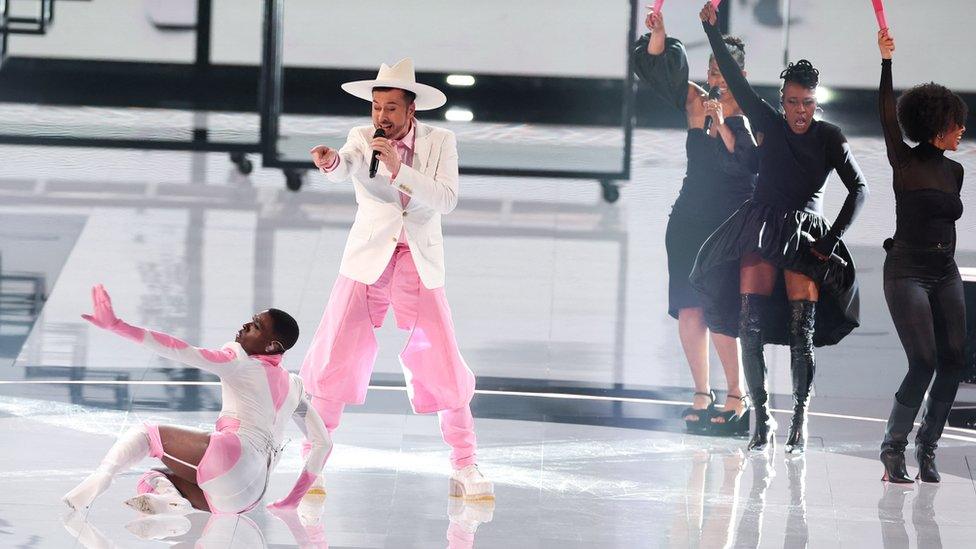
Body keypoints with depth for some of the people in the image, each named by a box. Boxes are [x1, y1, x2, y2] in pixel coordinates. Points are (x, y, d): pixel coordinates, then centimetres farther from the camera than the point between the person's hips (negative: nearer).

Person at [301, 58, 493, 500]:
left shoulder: (440, 143, -3)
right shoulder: (363, 137, -4)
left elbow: (446, 200, -16)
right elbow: (348, 165, -26)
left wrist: (399, 168, -28)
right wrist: (331, 162, -49)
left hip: (419, 266, 0)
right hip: (368, 262, 0)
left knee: (445, 368, -3)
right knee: (333, 362, -4)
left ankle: (466, 470, 8)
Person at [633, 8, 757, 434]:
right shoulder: (697, 103, 8)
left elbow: (748, 165, -17)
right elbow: (658, 64, 8)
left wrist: (723, 124, -25)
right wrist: (658, 34, -10)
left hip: (731, 223, -5)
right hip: (690, 219, 5)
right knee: (689, 310, 0)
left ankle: (736, 398, -3)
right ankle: (701, 396, 8)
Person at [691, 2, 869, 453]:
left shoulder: (829, 137, 0)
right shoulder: (769, 125, 5)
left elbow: (858, 188, -1)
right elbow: (735, 80, 5)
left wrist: (831, 239, -8)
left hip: (805, 237, -1)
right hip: (761, 230, 1)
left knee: (802, 330, -11)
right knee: (751, 324, -9)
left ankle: (800, 421, -5)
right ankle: (762, 418, -3)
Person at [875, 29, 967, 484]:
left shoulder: (954, 171, 13)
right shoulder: (906, 161, -4)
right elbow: (888, 116, -16)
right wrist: (886, 62, -23)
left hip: (945, 274, 6)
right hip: (906, 273, -6)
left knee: (953, 361, -3)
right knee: (924, 362, -13)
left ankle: (927, 447, 7)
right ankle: (893, 449, -1)